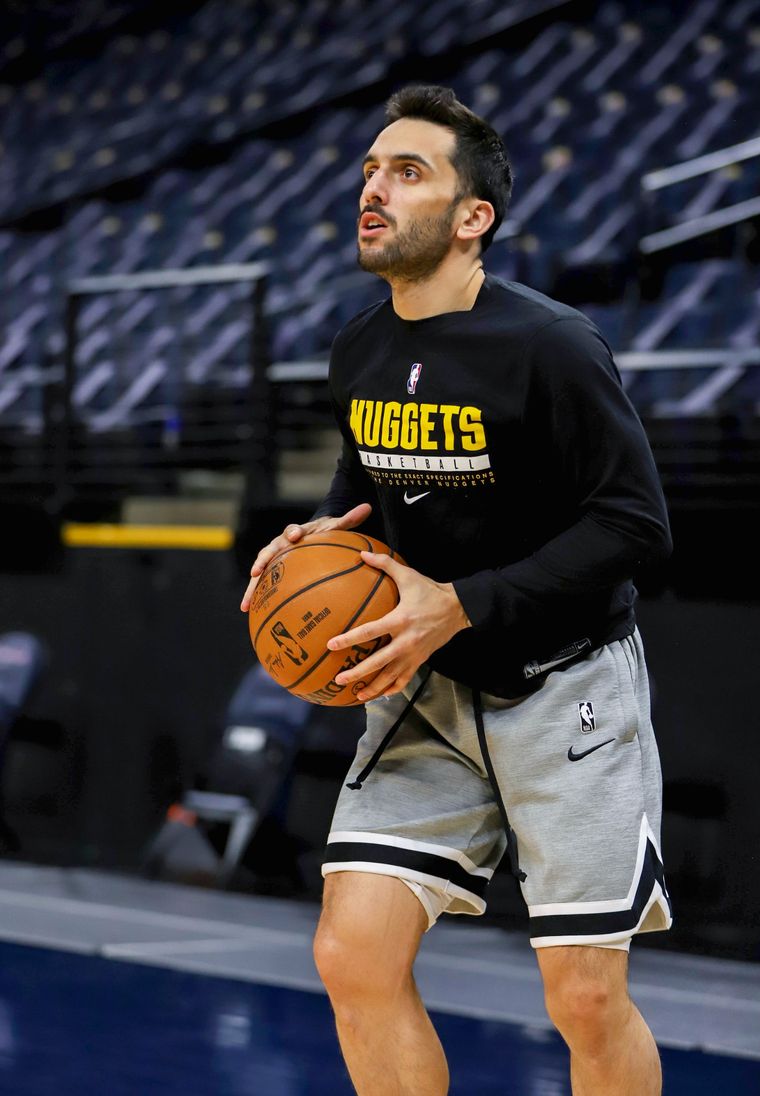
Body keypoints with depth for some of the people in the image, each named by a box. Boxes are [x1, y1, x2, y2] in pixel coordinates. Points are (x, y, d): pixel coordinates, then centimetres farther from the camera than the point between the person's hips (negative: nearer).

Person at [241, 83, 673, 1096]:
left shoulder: (549, 345, -19)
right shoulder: (359, 352, 2)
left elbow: (634, 525, -19)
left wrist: (461, 606, -24)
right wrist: (323, 534, -3)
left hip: (562, 685, -6)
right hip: (427, 692, 6)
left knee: (587, 1002, -4)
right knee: (353, 961, -5)